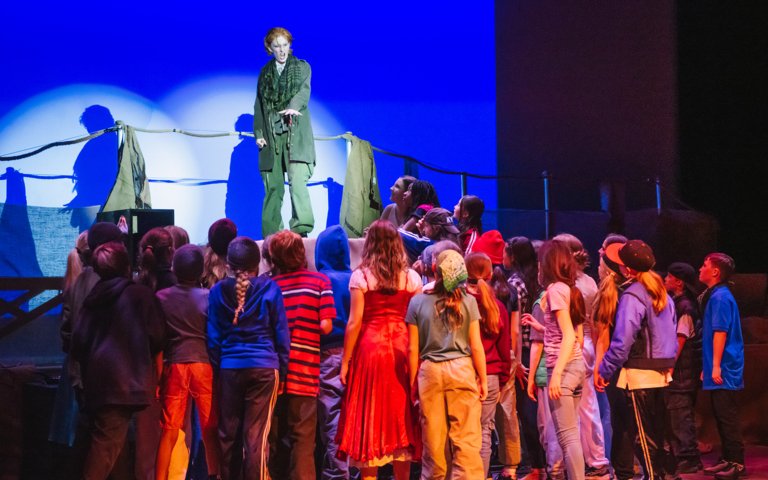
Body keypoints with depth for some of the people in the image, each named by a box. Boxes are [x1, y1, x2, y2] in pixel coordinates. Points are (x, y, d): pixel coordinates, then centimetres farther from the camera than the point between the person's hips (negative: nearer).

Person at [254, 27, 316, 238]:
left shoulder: (302, 67, 10)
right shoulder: (265, 73, 18)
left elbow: (304, 90, -8)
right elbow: (259, 104, 16)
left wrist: (293, 107, -29)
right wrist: (258, 133, 3)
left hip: (296, 135, -3)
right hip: (271, 135, 3)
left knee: (297, 181, -18)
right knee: (273, 187, 0)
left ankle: (301, 227, -24)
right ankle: (271, 235, 3)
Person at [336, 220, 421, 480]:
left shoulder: (361, 276, -3)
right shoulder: (411, 277, 5)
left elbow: (354, 322, -6)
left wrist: (345, 362, -1)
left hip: (370, 348, -2)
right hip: (402, 349, 2)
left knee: (369, 418, 3)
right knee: (401, 416, 9)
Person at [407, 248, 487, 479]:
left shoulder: (418, 302, -1)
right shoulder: (467, 301, -3)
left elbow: (413, 349, 0)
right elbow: (476, 346, -3)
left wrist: (413, 382, 9)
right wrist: (483, 379, 7)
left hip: (430, 372, 1)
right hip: (462, 369, -1)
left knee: (434, 441, 8)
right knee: (466, 439, -1)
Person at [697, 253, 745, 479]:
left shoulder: (720, 297, -14)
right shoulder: (715, 296, 17)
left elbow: (720, 333, -20)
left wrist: (716, 366, -23)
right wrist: (708, 367, 23)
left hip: (724, 369, -10)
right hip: (719, 370, 10)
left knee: (727, 417, -8)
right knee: (722, 416, 13)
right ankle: (727, 459, 18)